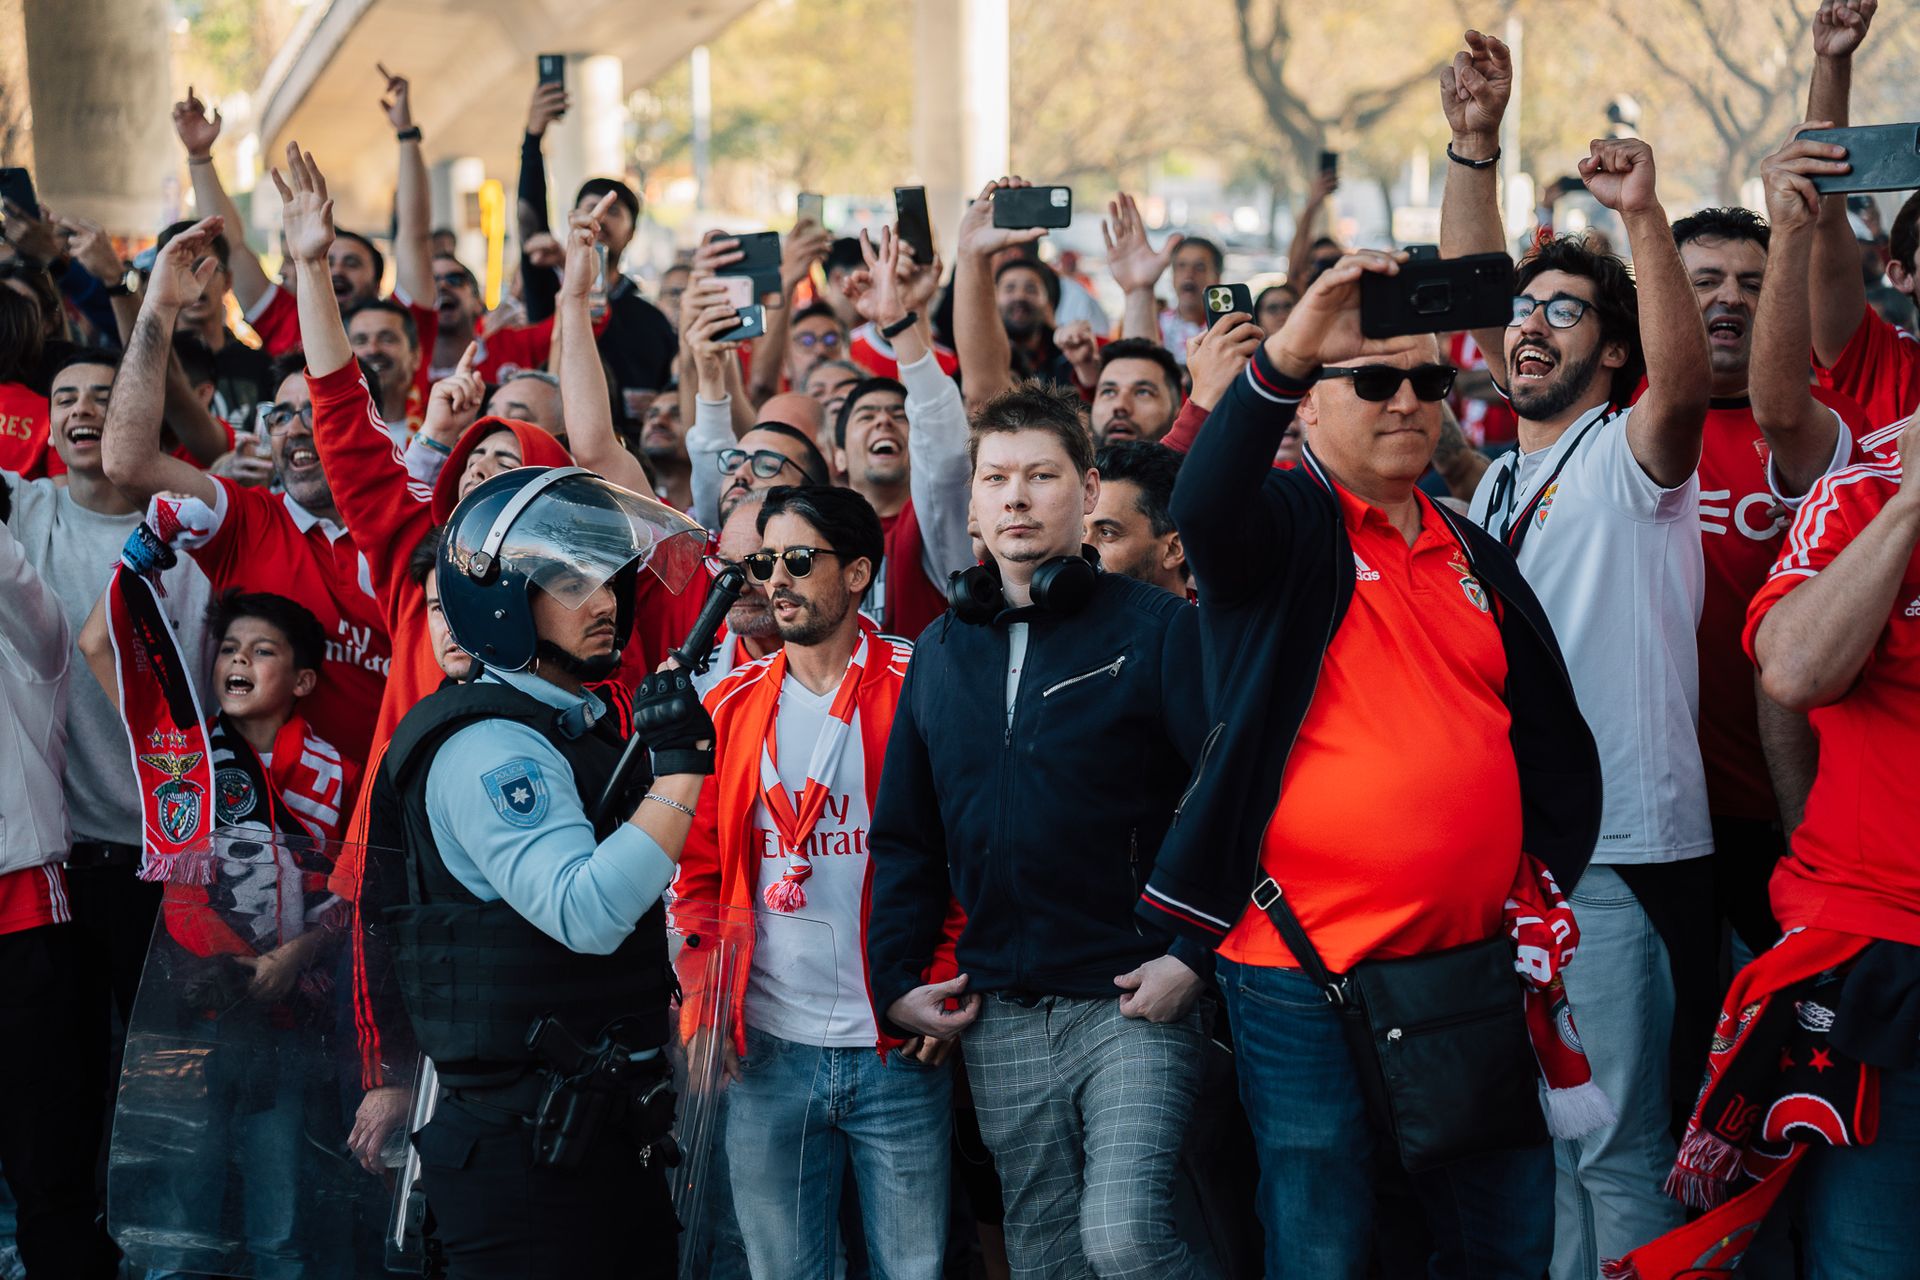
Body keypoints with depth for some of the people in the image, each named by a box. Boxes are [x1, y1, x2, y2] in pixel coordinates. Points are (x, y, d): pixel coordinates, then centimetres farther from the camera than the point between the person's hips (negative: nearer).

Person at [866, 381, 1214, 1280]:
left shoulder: (1154, 627, -2)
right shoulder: (942, 652, 13)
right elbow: (903, 836, 19)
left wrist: (1193, 954, -15)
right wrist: (897, 980, 9)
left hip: (1133, 1002, -5)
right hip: (1003, 1019, 5)